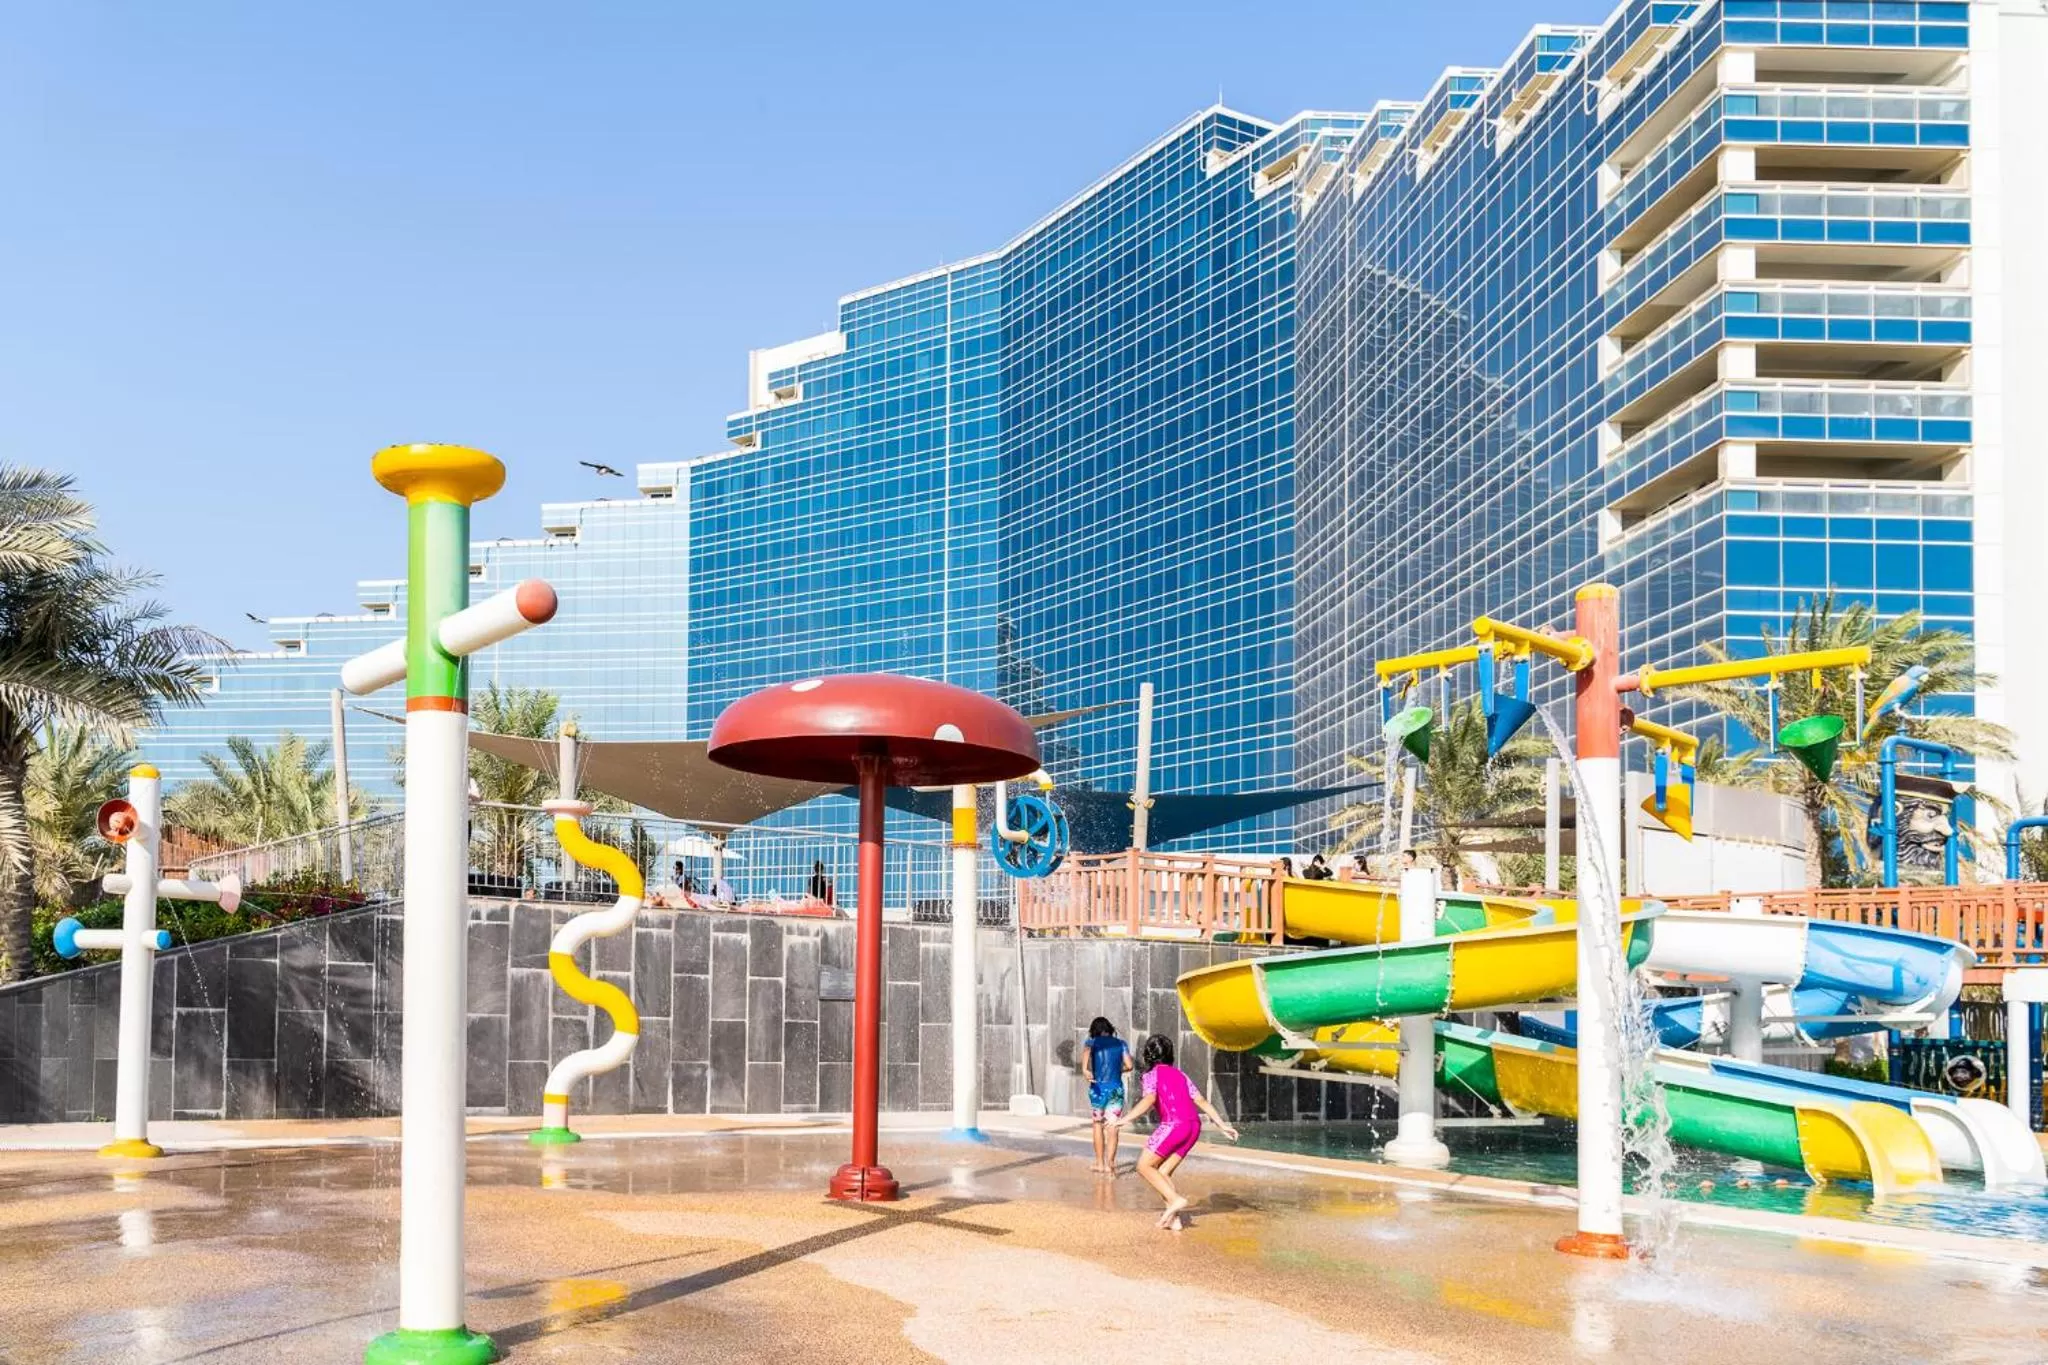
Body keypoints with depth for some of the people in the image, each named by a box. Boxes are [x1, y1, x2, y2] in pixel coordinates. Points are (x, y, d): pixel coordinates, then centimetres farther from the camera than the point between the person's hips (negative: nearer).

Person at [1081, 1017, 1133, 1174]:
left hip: (1098, 1088, 0)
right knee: (1112, 1128, 0)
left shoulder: (1092, 1042, 6)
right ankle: (1109, 1164, -11)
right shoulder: (1120, 1043, 10)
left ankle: (1100, 1163, 21)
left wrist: (1086, 1070, -30)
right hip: (1116, 1088, 0)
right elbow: (1129, 1066, 2)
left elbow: (1087, 1052, -17)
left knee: (1098, 1125, 16)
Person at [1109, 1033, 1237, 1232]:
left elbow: (1149, 1100, -14)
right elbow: (1201, 1101, 18)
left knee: (1144, 1166, 3)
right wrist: (1223, 1125, 18)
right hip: (1194, 1126, 7)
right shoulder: (1180, 1074, 23)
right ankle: (1174, 1218, 5)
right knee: (1163, 1172, 14)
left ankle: (1175, 1199, -12)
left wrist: (1125, 1119, -17)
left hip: (1173, 1125, -7)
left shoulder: (1152, 1074, 5)